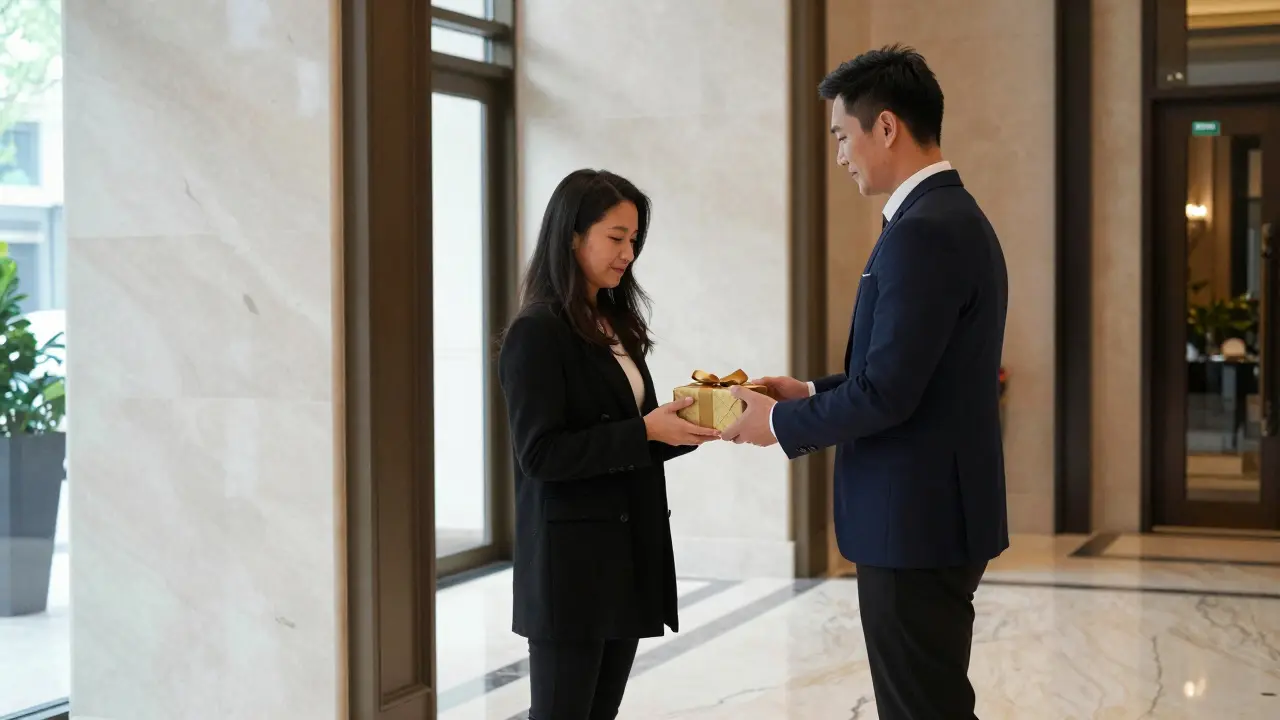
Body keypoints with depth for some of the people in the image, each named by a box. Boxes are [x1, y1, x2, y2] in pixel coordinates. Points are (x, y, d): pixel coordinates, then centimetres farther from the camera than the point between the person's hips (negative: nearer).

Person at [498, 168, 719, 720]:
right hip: (571, 560, -8)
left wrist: (685, 427, -2)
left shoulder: (614, 325, 13)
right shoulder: (536, 334, -12)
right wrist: (646, 432, -21)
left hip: (629, 551, 8)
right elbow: (539, 454, -19)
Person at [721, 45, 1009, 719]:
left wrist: (781, 423, -8)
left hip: (915, 520, -10)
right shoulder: (955, 217, 13)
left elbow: (887, 392, -23)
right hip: (935, 511, 10)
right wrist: (813, 393, 13)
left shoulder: (923, 232, -19)